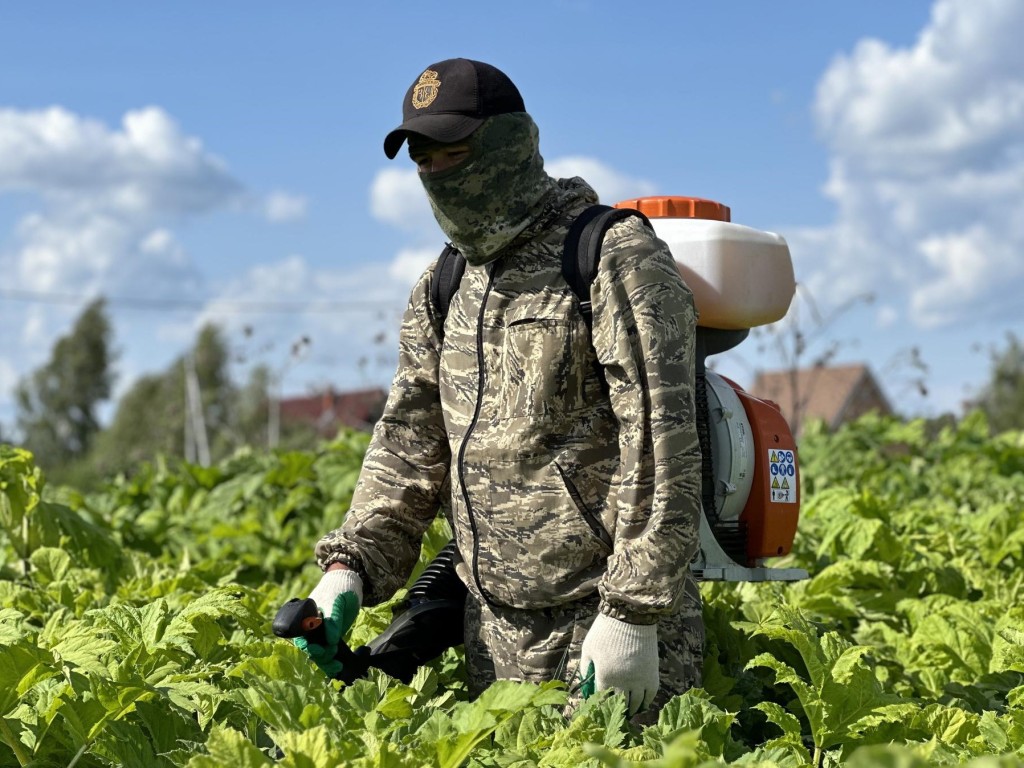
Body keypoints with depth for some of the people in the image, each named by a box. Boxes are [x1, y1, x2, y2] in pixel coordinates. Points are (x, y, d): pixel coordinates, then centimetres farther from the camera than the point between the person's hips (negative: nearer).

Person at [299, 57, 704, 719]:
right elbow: (410, 447, 13)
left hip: (611, 624, -7)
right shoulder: (442, 293, 14)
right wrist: (350, 567, -2)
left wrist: (633, 615, -21)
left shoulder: (618, 261, -10)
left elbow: (661, 454, -17)